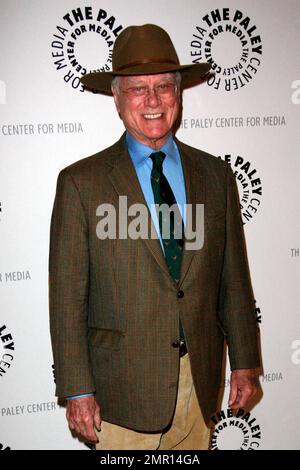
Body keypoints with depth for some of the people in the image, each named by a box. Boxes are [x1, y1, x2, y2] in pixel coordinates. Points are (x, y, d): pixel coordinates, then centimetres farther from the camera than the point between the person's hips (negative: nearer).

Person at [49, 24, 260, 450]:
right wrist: (77, 390, -8)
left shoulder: (216, 175, 5)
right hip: (124, 384, -3)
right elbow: (68, 296, -7)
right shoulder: (81, 182, -6)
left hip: (200, 380, 3)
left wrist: (244, 363, 9)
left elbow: (233, 278, 8)